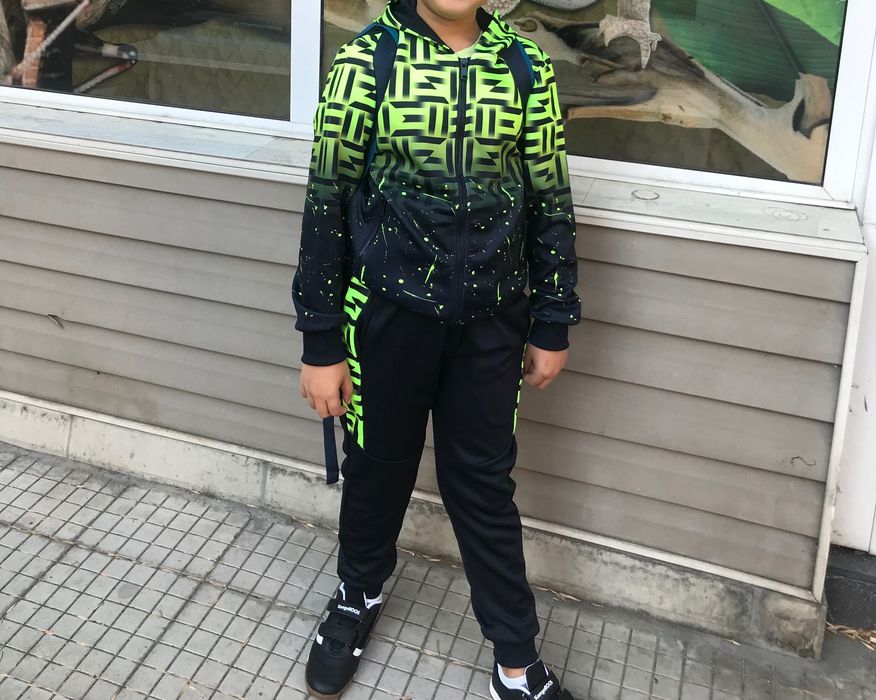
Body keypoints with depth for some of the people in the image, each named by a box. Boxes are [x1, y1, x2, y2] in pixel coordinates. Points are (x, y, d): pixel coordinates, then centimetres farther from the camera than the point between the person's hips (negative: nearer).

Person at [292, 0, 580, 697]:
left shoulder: (526, 66, -3)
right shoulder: (366, 60, -9)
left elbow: (550, 201, 4)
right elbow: (327, 203, -7)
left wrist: (552, 325, 5)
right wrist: (320, 344, -7)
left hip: (491, 320, 2)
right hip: (389, 311, -1)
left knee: (484, 482, 11)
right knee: (379, 464, 17)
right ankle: (359, 594, 45)